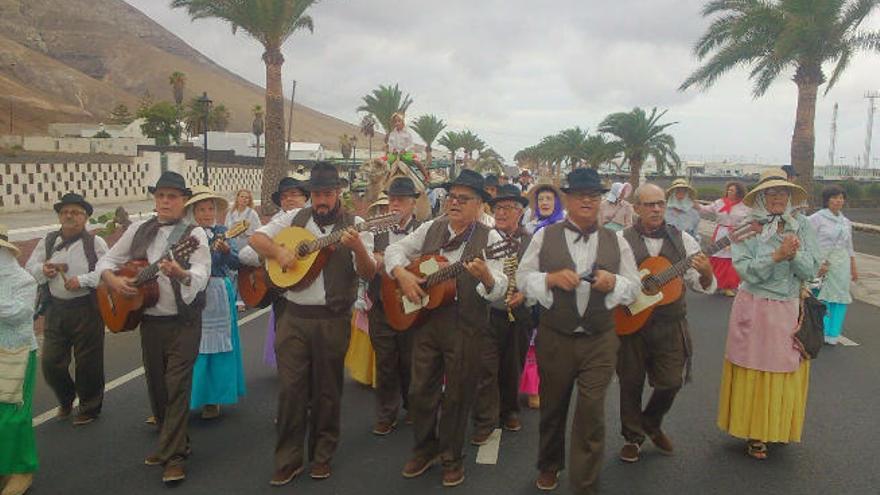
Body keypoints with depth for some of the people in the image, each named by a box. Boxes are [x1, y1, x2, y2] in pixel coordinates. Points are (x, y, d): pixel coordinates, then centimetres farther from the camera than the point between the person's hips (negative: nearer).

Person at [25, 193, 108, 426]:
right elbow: (30, 268, 13)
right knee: (50, 361, 8)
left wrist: (82, 280, -20)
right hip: (55, 308, 4)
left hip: (86, 308, -4)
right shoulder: (48, 241, 7)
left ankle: (89, 408, 25)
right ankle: (66, 399, 36)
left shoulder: (95, 242, -5)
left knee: (87, 361, 5)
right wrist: (42, 270, -8)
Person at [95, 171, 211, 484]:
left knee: (177, 387, -5)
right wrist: (113, 280, -7)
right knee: (156, 386, 13)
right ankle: (175, 442, 31)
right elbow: (106, 261, 14)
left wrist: (181, 274, -42)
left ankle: (173, 457, 3)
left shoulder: (194, 234, -7)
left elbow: (202, 275, -21)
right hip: (149, 320, 5)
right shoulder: (138, 230, 8)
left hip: (183, 322, -5)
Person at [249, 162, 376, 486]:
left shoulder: (354, 225, -2)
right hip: (292, 316, 2)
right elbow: (256, 238, 7)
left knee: (327, 390, 9)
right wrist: (278, 251, -12)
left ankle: (322, 456, 27)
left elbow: (368, 273, -10)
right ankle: (288, 460, 18)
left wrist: (357, 248, -30)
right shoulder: (295, 218, 7)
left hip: (332, 320, -2)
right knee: (290, 389, 5)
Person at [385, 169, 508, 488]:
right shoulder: (431, 229, 5)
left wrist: (486, 277, -38)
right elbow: (395, 250, 11)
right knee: (421, 390, 13)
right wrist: (402, 274, -8)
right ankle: (425, 449, 35)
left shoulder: (489, 238, -8)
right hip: (424, 321, 4)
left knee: (457, 396, 9)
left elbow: (498, 291, -16)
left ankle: (452, 457, 30)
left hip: (466, 328, -4)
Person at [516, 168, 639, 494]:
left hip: (600, 341, 0)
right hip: (554, 339, 0)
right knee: (552, 408, 17)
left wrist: (613, 283, -15)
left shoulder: (616, 242, 4)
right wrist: (552, 278, -18)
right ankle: (549, 466, 42)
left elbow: (634, 287, 6)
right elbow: (522, 278, 0)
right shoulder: (544, 237, 0)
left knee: (592, 414, -2)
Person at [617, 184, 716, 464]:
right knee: (631, 383, 8)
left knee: (671, 382, 5)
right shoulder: (621, 240, -5)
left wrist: (706, 273, -19)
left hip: (671, 325, 2)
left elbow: (703, 287, 3)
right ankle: (633, 436, 30)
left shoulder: (682, 240, 2)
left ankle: (652, 424, 35)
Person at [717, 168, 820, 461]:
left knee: (786, 375, 10)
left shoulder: (802, 226, 2)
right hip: (754, 311, -2)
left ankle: (778, 427, 30)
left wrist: (795, 254, -21)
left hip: (790, 312, 2)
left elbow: (811, 271, -3)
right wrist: (777, 255, -25)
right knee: (753, 375, 5)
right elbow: (745, 270, -14)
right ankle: (753, 433, 20)